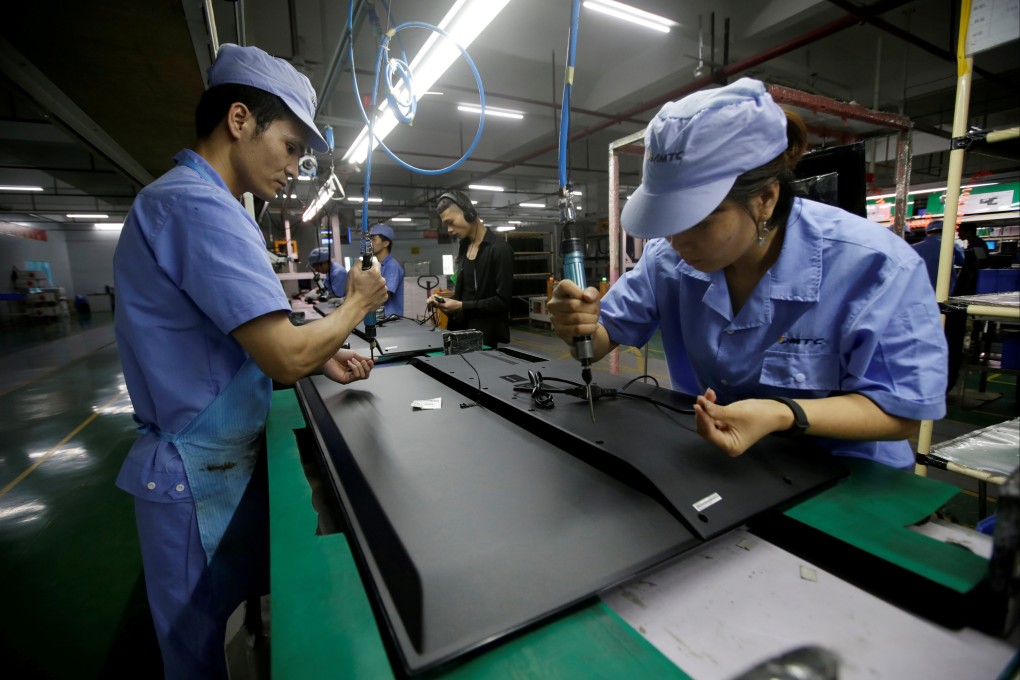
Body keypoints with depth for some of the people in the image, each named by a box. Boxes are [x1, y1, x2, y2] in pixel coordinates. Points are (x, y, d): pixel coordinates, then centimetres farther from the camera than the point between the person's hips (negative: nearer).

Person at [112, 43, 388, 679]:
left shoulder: (186, 199, 11)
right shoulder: (201, 204, -22)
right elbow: (285, 358, -28)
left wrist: (322, 357, 4)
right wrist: (357, 304, -11)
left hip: (229, 457, 9)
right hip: (202, 472, -9)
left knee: (252, 606, 24)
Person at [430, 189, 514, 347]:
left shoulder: (499, 248, -12)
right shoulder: (464, 247, 10)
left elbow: (502, 300, -15)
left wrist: (462, 306, -17)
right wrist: (447, 301, -1)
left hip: (485, 334, -6)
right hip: (461, 328, 6)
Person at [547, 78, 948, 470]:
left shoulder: (874, 266, -20)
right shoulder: (666, 258, -9)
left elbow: (902, 410, -16)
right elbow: (608, 335, -2)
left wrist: (782, 415, -34)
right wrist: (585, 328, -26)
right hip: (702, 456, 2)